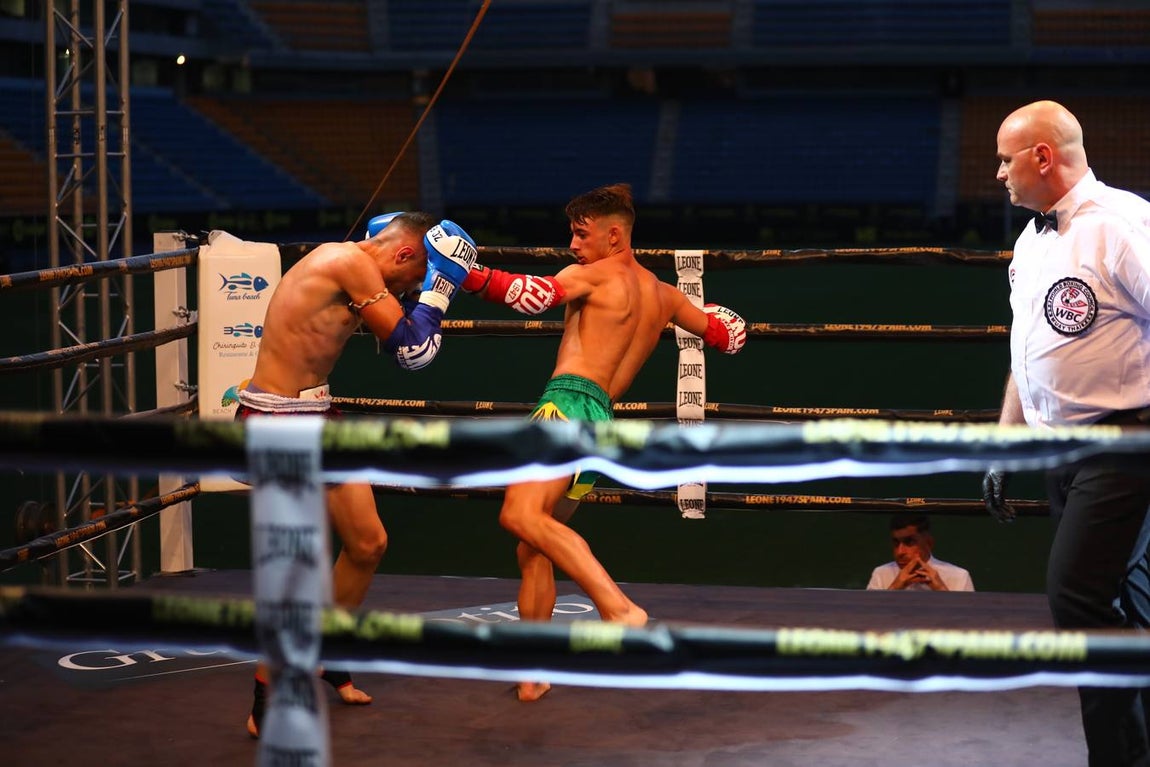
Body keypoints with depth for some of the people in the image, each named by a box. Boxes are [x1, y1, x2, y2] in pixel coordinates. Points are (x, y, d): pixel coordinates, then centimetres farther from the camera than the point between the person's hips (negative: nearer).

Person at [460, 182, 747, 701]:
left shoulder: (597, 274, 3)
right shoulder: (663, 295, 24)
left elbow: (535, 295, -16)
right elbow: (728, 335, 36)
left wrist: (469, 277, -13)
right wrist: (701, 313, 57)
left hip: (568, 403, -9)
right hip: (601, 421, 9)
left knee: (521, 515, -30)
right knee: (532, 551, 16)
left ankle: (619, 609, -42)